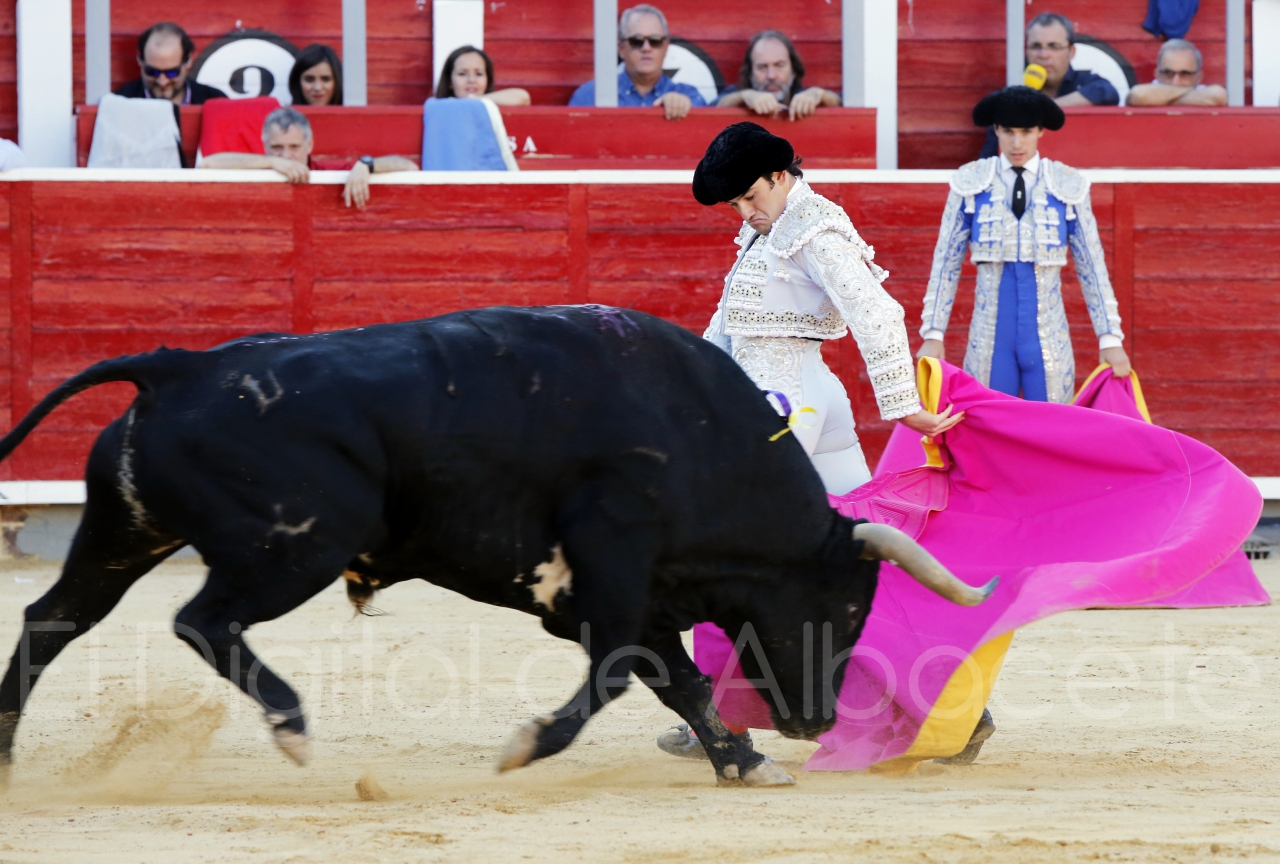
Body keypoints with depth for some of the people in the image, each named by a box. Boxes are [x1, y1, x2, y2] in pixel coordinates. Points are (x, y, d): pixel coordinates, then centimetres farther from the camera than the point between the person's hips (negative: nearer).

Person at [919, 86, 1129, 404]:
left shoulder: (1068, 186, 2)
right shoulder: (970, 183, 2)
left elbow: (1091, 266, 4)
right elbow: (946, 262, 5)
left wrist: (1110, 339, 0)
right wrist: (933, 335, -1)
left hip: (1047, 337, 0)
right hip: (990, 338, 0)